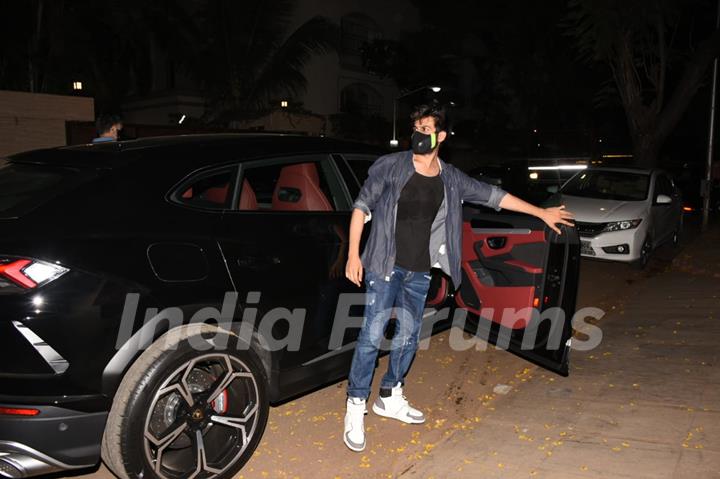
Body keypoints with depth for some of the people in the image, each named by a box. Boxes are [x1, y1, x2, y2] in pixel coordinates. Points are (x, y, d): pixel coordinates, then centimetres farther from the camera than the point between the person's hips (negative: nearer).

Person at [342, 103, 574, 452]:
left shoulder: (451, 179, 5)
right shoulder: (390, 166, -6)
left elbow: (493, 195, 12)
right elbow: (362, 206, -3)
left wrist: (541, 213, 15)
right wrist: (353, 254, -9)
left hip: (419, 272, 5)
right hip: (385, 266, -4)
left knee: (408, 336, 12)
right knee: (372, 335, -8)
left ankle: (389, 398, 31)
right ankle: (355, 407, 4)